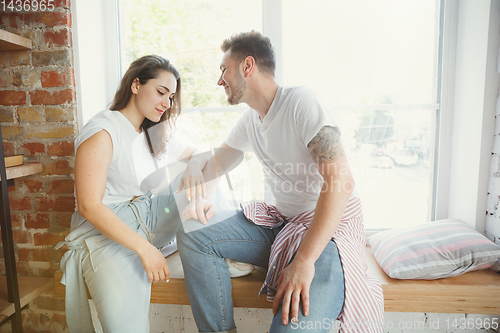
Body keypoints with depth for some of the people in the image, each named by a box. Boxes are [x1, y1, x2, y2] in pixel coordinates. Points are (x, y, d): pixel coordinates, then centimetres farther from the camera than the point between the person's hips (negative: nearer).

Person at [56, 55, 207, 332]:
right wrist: (144, 248, -27)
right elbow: (89, 205, -19)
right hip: (105, 230, -7)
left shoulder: (156, 133, 10)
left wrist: (194, 166, -11)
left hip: (149, 220, 7)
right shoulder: (102, 132, -14)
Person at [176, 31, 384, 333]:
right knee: (192, 237, -8)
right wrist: (203, 197, 0)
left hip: (331, 227, -7)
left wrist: (304, 261, -29)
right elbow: (216, 164, 22)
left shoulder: (301, 102, -16)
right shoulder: (250, 120, 9)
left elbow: (341, 180, -26)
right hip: (281, 221, 7)